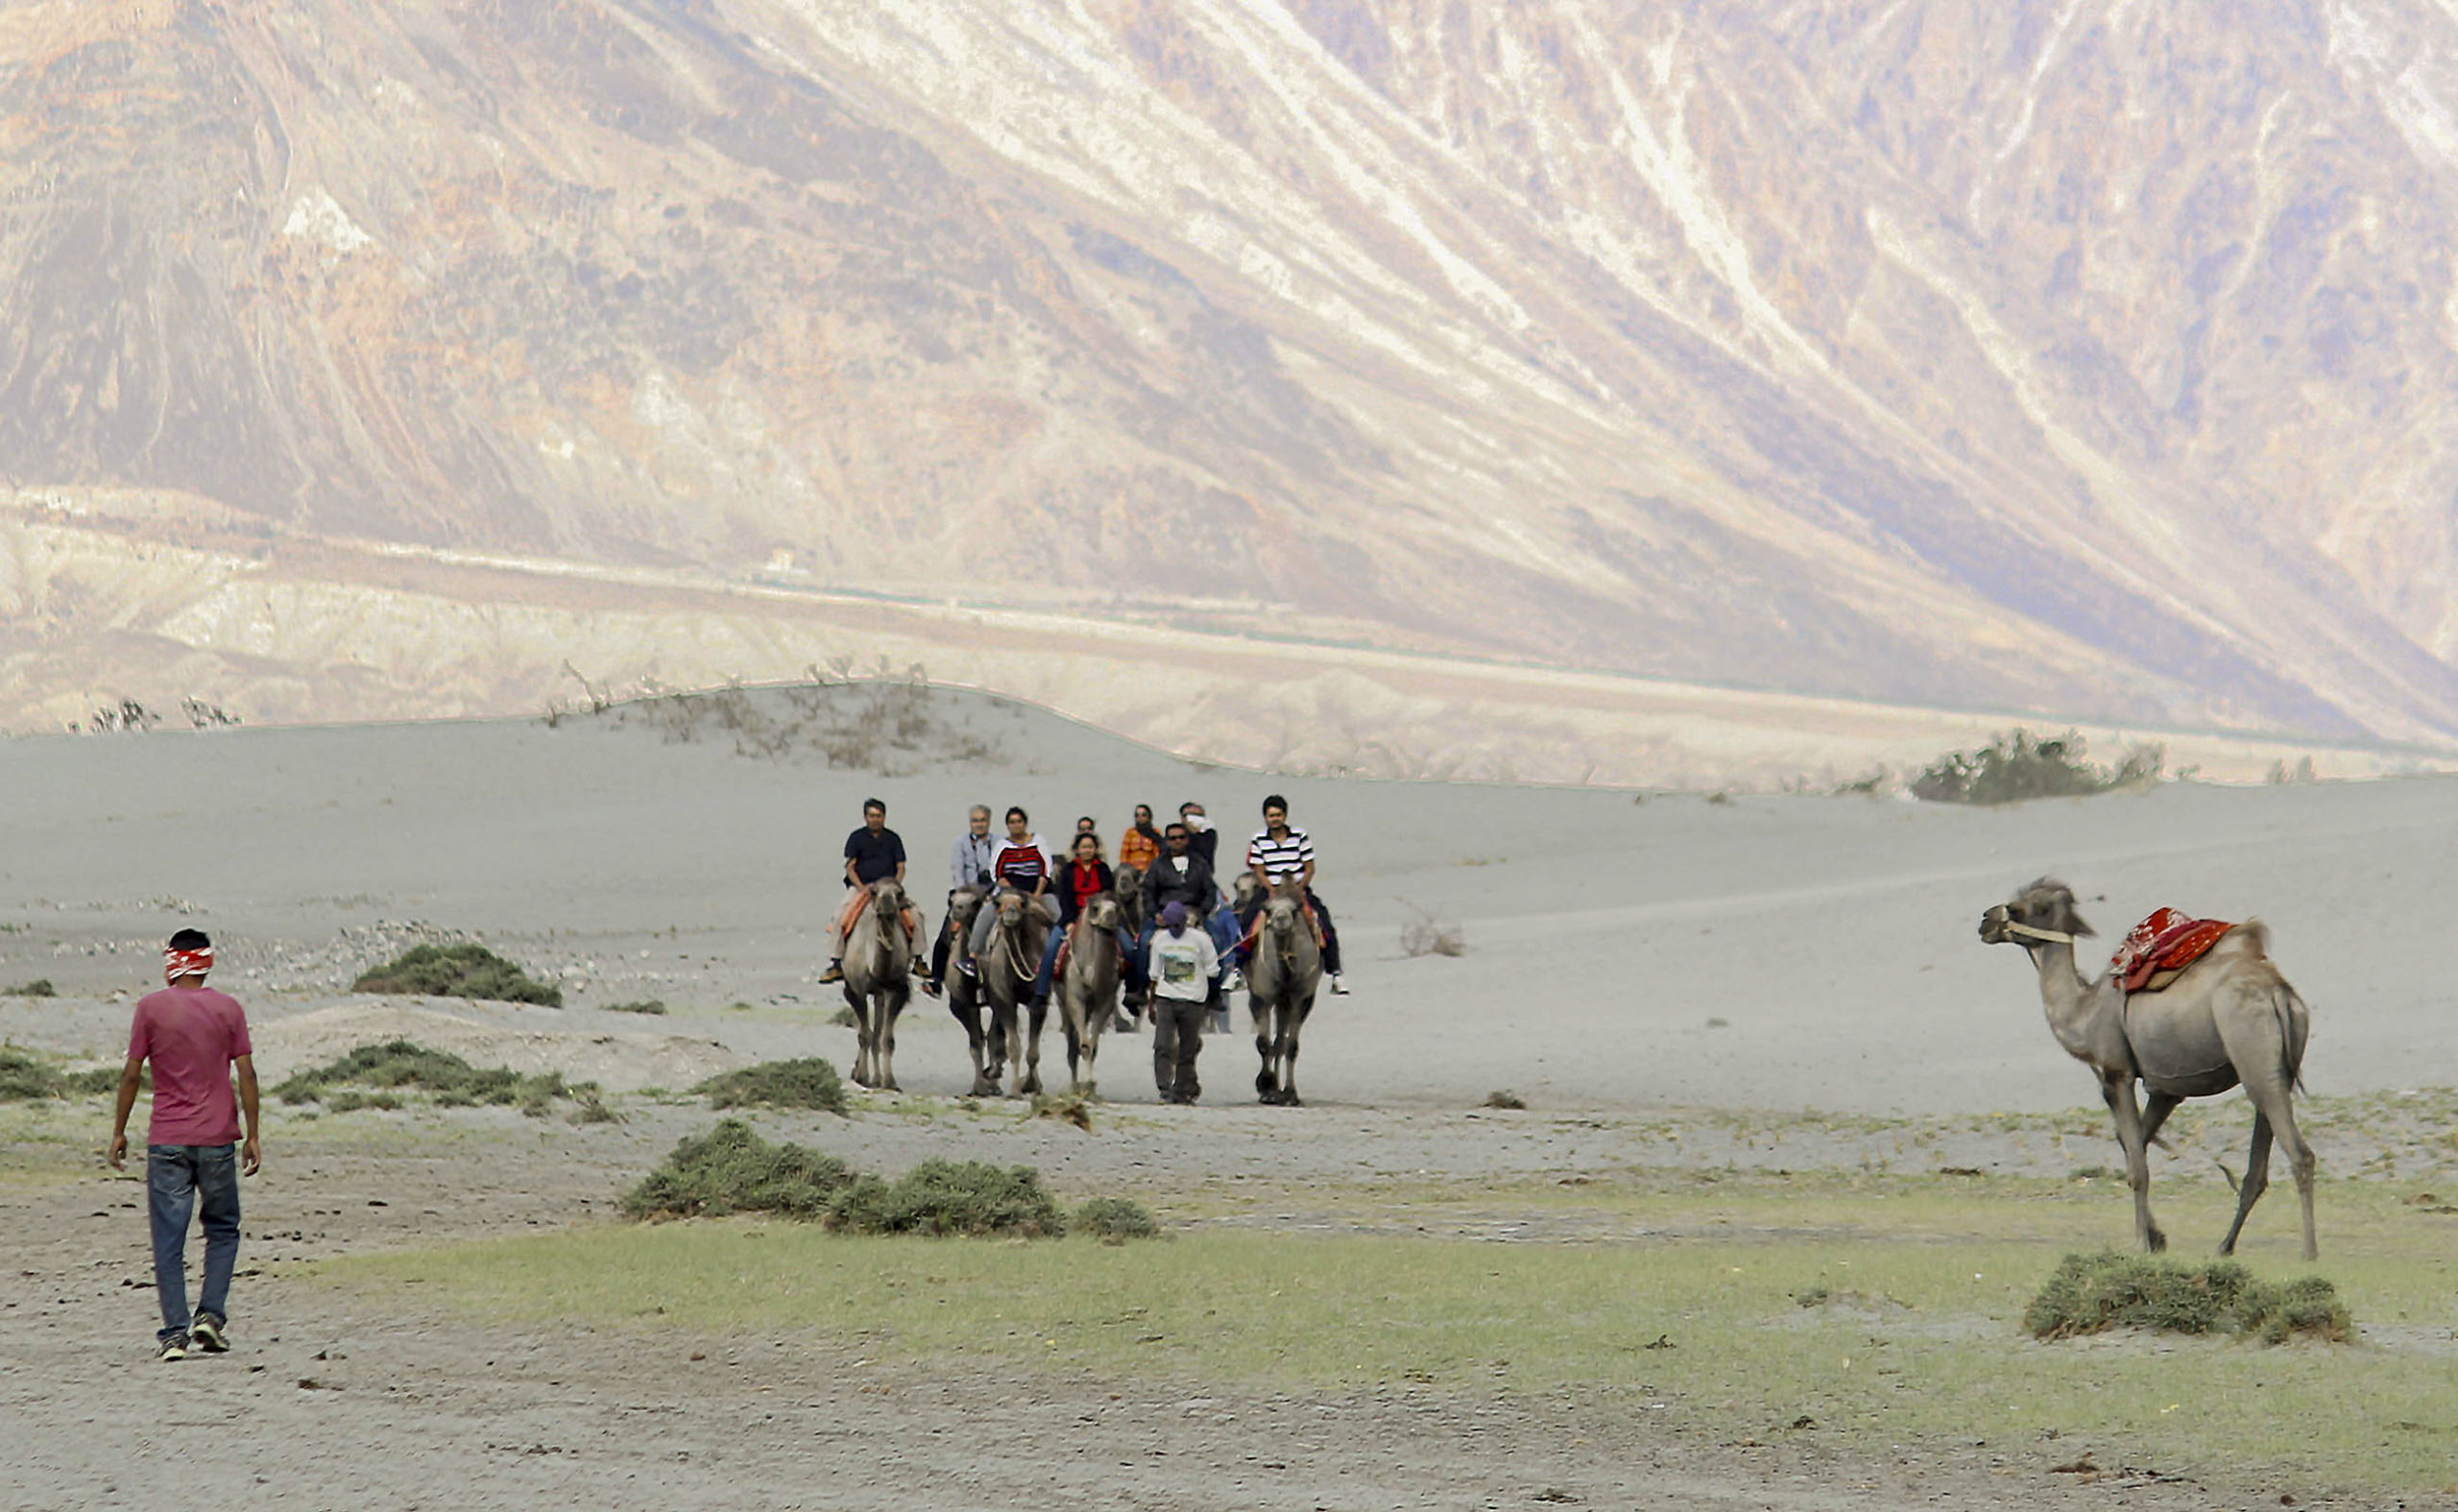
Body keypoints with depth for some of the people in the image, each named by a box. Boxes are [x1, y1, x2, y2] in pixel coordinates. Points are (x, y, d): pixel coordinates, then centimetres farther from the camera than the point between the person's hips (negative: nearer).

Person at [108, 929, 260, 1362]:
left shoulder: (151, 1008, -2)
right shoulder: (229, 1010, 1)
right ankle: (211, 1314, 1)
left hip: (166, 1142, -1)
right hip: (217, 1139, 1)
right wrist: (252, 1136, 4)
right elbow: (246, 1074, -1)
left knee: (168, 1240, 0)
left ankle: (175, 1333, -6)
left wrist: (119, 1132, 7)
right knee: (223, 1230, 15)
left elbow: (131, 1074, -2)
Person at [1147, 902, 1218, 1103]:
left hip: (1192, 1001, -2)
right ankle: (1165, 1088, -12)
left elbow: (1212, 971, 5)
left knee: (1187, 1050, 4)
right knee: (1162, 1046, -11)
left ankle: (1183, 1090, 15)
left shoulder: (1200, 939, -2)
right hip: (1165, 999, 2)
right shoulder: (1160, 940, 8)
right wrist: (1151, 1003, 18)